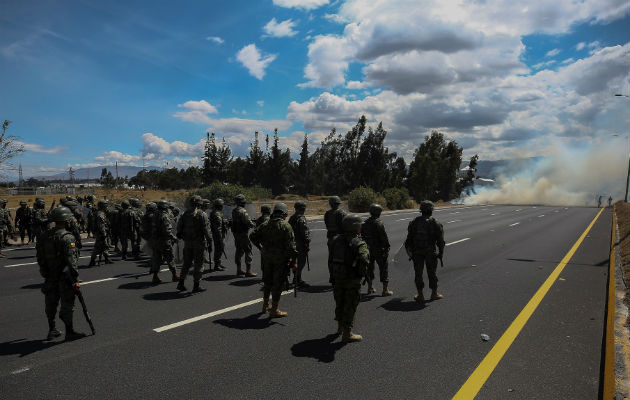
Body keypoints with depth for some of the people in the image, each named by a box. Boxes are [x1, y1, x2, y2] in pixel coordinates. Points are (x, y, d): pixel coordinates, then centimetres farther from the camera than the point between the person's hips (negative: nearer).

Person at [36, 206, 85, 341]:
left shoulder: (44, 236, 6)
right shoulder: (67, 237, -18)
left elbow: (40, 258, 12)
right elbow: (71, 261, -21)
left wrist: (45, 273, 21)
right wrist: (76, 280, -18)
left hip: (50, 278, 7)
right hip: (64, 277, -7)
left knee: (51, 304, 17)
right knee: (67, 305, 2)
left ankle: (52, 331, 28)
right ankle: (69, 332, 9)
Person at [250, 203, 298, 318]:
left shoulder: (266, 224, 4)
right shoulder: (286, 226, -14)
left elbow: (253, 236, 10)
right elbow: (291, 245, -18)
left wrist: (260, 248, 18)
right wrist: (293, 261, -12)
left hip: (268, 257, 6)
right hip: (281, 258, -6)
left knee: (268, 281, 20)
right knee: (278, 283, 3)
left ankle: (265, 305, 33)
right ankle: (274, 310, 9)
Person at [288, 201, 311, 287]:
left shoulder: (291, 218, 11)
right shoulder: (301, 218, -16)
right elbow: (304, 232, -19)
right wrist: (308, 244, -15)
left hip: (294, 243, 9)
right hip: (301, 244, -9)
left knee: (297, 261, 18)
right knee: (301, 261, -3)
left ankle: (296, 278, 27)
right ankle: (298, 280, -2)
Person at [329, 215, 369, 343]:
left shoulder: (336, 240, 3)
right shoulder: (359, 243, -17)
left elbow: (330, 259, 8)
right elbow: (363, 259, -33)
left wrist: (333, 274, 15)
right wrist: (362, 273, -16)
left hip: (337, 278, 7)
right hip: (352, 280, -6)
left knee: (340, 302, 22)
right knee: (350, 305, 5)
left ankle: (340, 327, 41)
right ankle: (347, 333, 12)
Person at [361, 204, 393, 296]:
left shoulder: (365, 223, 6)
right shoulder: (379, 223, -16)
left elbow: (362, 236, 11)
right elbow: (384, 237, -17)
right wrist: (387, 249, -11)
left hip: (368, 249, 7)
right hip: (379, 250, -7)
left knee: (370, 267, 16)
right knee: (383, 268, 0)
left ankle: (370, 288, 25)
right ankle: (385, 290, 1)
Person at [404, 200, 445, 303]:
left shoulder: (414, 222, 1)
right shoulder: (435, 223, -5)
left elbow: (409, 238, 1)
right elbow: (440, 240, -4)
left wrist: (410, 251, 9)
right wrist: (441, 253, 5)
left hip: (417, 252, 1)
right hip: (430, 252, -1)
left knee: (418, 273, 8)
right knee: (432, 272, 14)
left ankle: (420, 295, 11)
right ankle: (434, 293, 25)